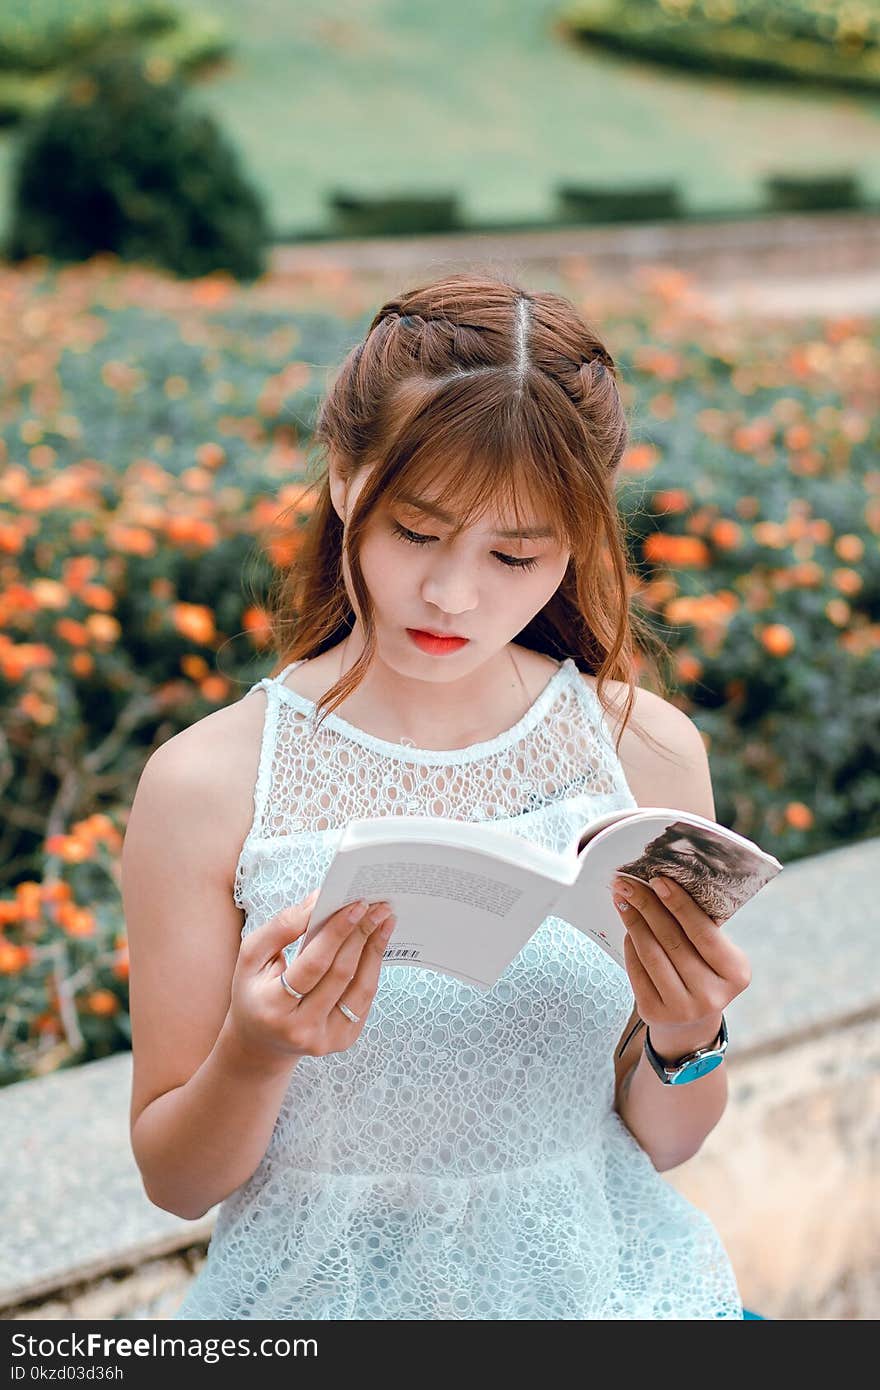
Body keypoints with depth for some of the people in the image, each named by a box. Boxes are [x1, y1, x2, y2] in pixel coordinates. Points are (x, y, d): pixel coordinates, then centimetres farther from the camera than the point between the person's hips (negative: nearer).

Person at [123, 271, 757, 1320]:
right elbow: (174, 1179, -2)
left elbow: (658, 1142, 5)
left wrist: (686, 1044, -15)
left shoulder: (647, 753, -3)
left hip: (597, 1278, 2)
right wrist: (253, 1051, -21)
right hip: (324, 1291, -1)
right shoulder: (206, 784, -9)